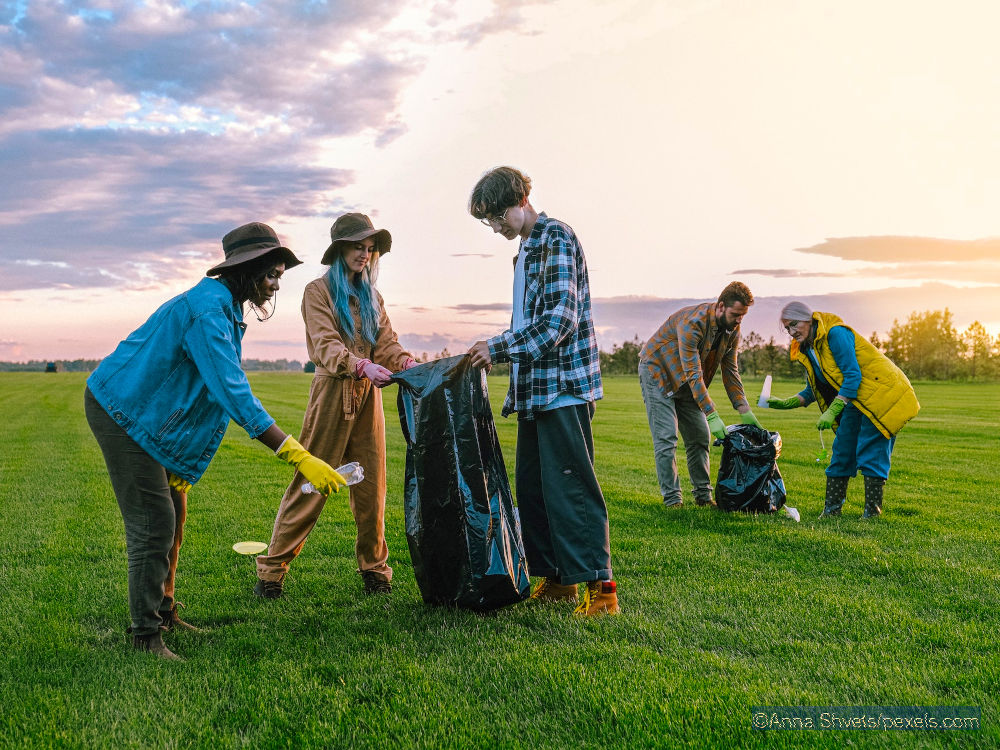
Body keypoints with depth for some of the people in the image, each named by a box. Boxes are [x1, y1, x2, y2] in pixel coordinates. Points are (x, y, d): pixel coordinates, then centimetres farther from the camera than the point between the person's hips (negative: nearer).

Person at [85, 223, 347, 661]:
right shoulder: (207, 308, -25)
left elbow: (224, 390, 12)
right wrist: (299, 457, -37)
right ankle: (145, 636, -1)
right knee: (153, 522, -10)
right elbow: (235, 394, -33)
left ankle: (163, 614, 25)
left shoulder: (224, 308, 9)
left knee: (172, 514, 13)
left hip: (145, 413, 10)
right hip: (121, 410, -10)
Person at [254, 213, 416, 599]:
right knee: (310, 484, -4)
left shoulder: (371, 296, 18)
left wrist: (408, 364, -16)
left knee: (371, 487, 6)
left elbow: (387, 343, 7)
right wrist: (362, 366, -31)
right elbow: (326, 345, -14)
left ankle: (374, 568, 17)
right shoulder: (319, 290, 0)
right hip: (332, 393, -5)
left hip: (367, 396, 5)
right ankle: (272, 570, 6)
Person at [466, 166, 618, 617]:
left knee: (570, 485, -10)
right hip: (535, 390, 10)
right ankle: (556, 579, 18)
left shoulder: (556, 237, -8)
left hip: (564, 386, -10)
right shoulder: (526, 250, 21)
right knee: (532, 486, 10)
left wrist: (499, 348, -17)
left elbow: (560, 317, -18)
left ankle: (600, 586, -5)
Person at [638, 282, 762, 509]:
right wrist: (712, 415, -39)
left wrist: (745, 411, -8)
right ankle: (671, 499, -7)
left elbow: (730, 371, -1)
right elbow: (694, 374, -36)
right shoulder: (693, 322, -34)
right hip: (657, 371, -7)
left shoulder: (733, 330, -9)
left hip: (687, 380, 7)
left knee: (700, 437, 4)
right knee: (666, 438, -13)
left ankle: (703, 495, 13)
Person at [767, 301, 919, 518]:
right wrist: (785, 403, -1)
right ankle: (832, 508, 10)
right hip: (855, 401, 9)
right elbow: (813, 390, 13)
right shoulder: (806, 349, 7)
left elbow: (853, 375, -23)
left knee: (870, 453, -9)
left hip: (881, 393, -9)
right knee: (841, 451, 5)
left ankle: (872, 512, -2)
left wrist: (832, 411, -27)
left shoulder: (836, 333, -19)